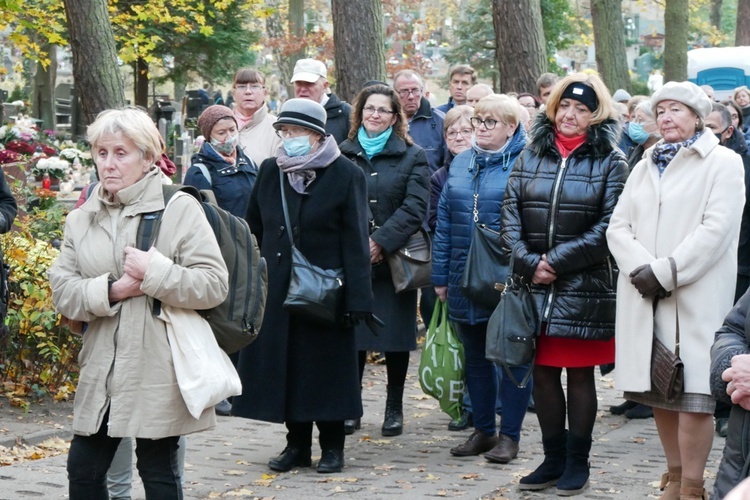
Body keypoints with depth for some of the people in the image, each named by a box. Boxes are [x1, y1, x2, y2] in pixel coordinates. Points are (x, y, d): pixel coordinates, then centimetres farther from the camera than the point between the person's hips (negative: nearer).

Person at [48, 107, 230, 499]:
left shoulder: (179, 209, -4)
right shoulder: (81, 219, 10)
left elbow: (214, 285, -11)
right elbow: (62, 290, 1)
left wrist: (154, 272, -20)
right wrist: (111, 290, -14)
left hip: (158, 370, -5)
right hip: (102, 370, 5)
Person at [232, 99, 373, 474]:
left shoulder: (346, 175, -7)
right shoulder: (270, 171, 6)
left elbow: (355, 242, -10)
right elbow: (253, 229, 13)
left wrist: (357, 298, -15)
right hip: (277, 288, 4)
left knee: (326, 366, 3)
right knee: (285, 365, 7)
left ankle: (332, 446, 15)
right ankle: (297, 444, 18)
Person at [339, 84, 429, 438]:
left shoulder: (412, 157, 4)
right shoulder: (343, 155, 9)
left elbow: (415, 208, -6)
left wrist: (382, 242, -16)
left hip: (394, 261, -1)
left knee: (396, 337, 4)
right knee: (351, 334, 1)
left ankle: (394, 409, 15)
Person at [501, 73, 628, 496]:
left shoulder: (610, 162, -2)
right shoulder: (532, 155, 9)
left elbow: (609, 227, -9)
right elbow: (510, 215, 5)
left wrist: (557, 262, -13)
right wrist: (529, 263, -9)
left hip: (584, 287, -3)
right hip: (535, 286, 4)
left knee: (580, 375, 4)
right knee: (543, 374, 9)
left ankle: (578, 463, 15)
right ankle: (553, 459, 21)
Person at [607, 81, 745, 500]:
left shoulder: (723, 164, 1)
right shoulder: (646, 167, 20)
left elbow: (717, 229, -11)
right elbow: (619, 225, 10)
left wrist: (666, 273, -15)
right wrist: (641, 268, -9)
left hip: (696, 296, -6)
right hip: (643, 294, 6)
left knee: (693, 393, -9)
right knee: (659, 390, 8)